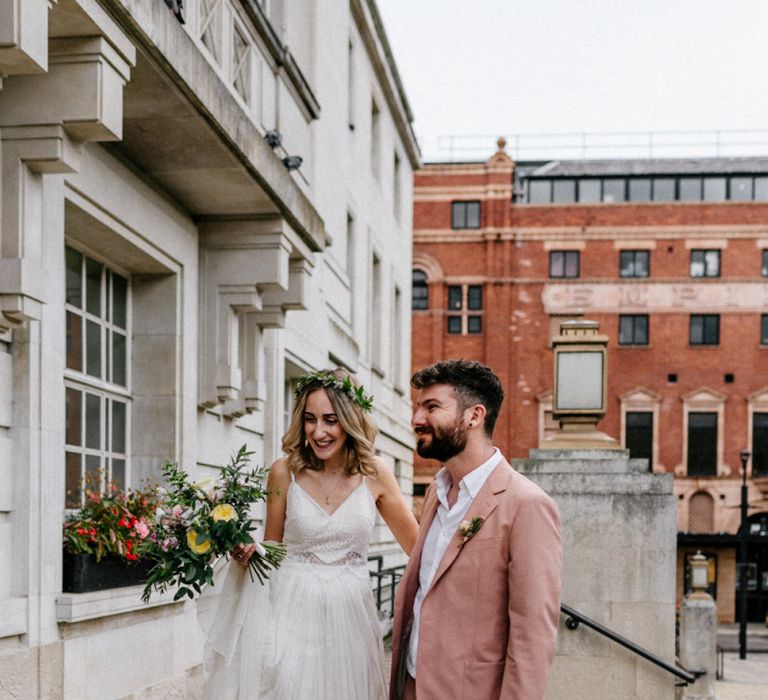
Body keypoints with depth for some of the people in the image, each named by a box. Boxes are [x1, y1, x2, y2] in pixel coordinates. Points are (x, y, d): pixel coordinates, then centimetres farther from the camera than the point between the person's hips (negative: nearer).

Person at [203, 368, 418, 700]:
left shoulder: (374, 473, -2)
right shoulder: (285, 472, -3)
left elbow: (416, 542, 7)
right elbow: (271, 546, 8)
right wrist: (248, 554, -12)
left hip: (350, 611, 1)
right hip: (293, 609, -1)